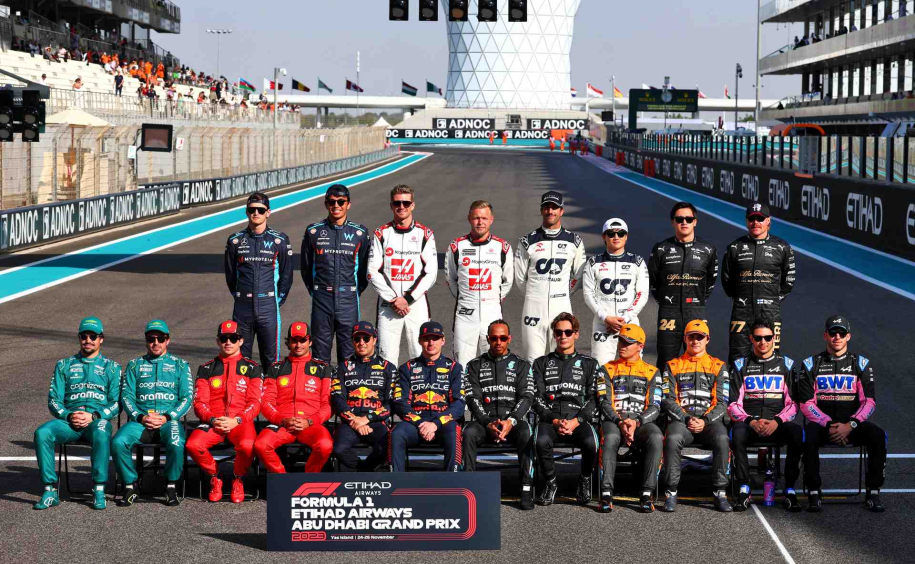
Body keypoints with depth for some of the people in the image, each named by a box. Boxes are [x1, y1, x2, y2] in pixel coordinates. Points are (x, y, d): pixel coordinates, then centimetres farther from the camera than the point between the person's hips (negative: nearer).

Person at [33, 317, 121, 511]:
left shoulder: (111, 367, 15)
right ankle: (50, 490, -27)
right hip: (68, 419, 2)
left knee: (101, 434, -39)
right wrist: (68, 416, -9)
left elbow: (116, 403, 4)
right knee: (42, 433, -29)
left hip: (98, 420, -2)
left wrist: (94, 416, -13)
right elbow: (54, 400, 11)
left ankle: (99, 491, -33)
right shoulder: (64, 365, 20)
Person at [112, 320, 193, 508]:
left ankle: (171, 486, -11)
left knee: (176, 444, -35)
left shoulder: (180, 365, 15)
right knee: (117, 443, -29)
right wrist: (140, 417, -9)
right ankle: (130, 486, -10)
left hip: (170, 420, -2)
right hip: (139, 420, 2)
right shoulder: (135, 365, 19)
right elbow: (126, 396, 10)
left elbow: (187, 398, 6)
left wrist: (167, 417, -10)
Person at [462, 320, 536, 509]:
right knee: (469, 432, -33)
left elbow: (526, 397, 2)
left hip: (514, 420, -1)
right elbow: (473, 398, 3)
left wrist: (511, 421, -16)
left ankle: (527, 488, -33)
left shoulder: (521, 365, 14)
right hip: (484, 421, 1)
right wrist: (488, 424, -14)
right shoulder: (475, 365, 15)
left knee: (526, 433, -35)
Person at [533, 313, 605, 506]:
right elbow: (537, 398, 7)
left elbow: (594, 399, 6)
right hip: (550, 419, 0)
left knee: (591, 443, -33)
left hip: (579, 420, 0)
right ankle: (550, 483, -9)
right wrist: (555, 421, -10)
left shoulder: (589, 364, 15)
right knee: (542, 441, -35)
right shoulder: (542, 363, 17)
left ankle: (585, 480, -3)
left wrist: (575, 421, -10)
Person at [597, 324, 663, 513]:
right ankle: (606, 494, -38)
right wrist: (620, 422, -16)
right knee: (610, 437, -38)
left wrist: (636, 422, -16)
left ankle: (647, 494, -34)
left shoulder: (652, 372, 15)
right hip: (613, 420, 0)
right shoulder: (609, 369, 15)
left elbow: (654, 407, 4)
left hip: (642, 422, 0)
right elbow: (605, 403, 3)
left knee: (656, 438, -35)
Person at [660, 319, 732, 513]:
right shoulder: (673, 366, 16)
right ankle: (671, 493, -27)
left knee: (722, 439, -34)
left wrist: (704, 421, -11)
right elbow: (668, 399, 5)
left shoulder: (718, 366, 15)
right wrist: (687, 419, -11)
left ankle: (720, 493, -25)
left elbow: (722, 402, 6)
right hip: (680, 419, 0)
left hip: (710, 420, 0)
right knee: (673, 439, -35)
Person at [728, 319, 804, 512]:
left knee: (797, 432, -33)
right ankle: (744, 489, -28)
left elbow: (793, 403, 9)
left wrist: (776, 421, -10)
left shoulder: (786, 365, 16)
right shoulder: (741, 366, 14)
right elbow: (733, 404, 7)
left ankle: (790, 489, -22)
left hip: (776, 425, 0)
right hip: (748, 422, 0)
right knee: (737, 432, -36)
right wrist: (750, 421, -13)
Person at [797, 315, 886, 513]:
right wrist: (829, 425, -14)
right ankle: (814, 494, -24)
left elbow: (869, 402, 0)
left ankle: (873, 494, -20)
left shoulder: (861, 363, 8)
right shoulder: (811, 364, 7)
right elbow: (807, 403, 0)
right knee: (808, 437, -34)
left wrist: (850, 425, -15)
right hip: (822, 423, -1)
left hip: (853, 424, 1)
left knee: (877, 436, -29)